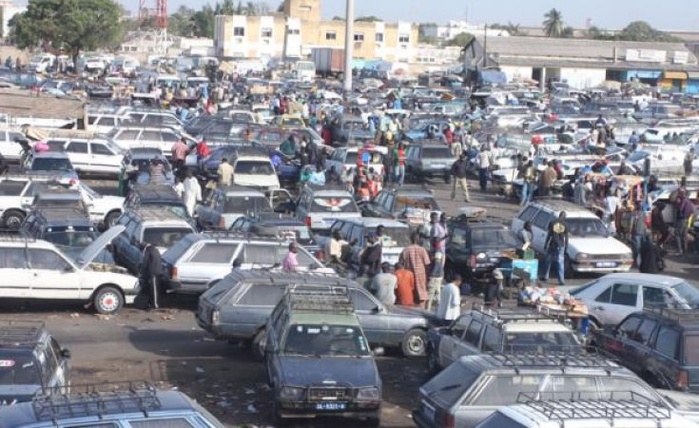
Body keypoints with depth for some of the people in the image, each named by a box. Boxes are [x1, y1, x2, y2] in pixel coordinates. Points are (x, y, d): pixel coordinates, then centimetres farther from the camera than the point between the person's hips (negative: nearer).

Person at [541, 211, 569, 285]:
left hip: (552, 245, 0)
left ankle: (545, 276, 21)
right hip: (560, 246, 0)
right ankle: (561, 280, -6)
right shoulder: (565, 225, -2)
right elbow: (566, 237, 1)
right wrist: (566, 246, 10)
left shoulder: (552, 223, -3)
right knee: (560, 263, 0)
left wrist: (545, 244, 6)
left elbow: (549, 235, 0)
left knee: (548, 261, 15)